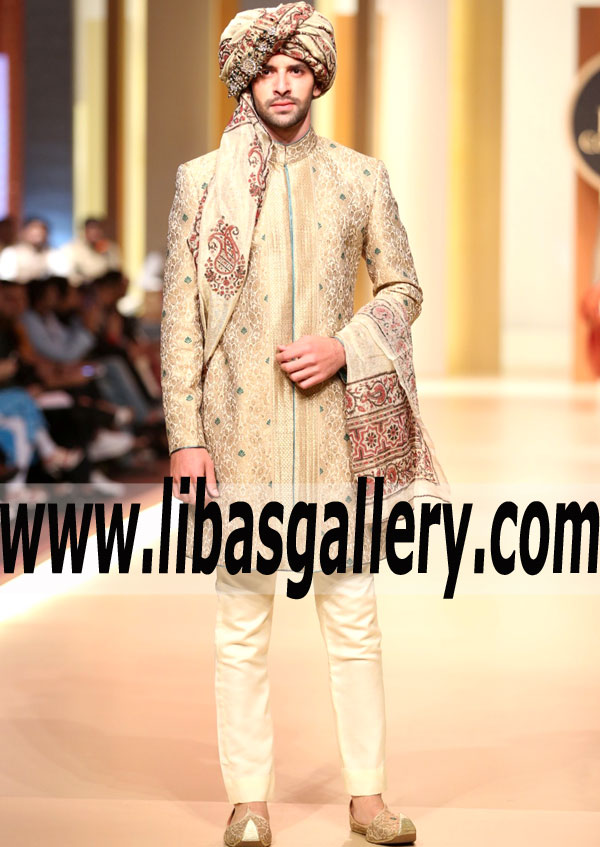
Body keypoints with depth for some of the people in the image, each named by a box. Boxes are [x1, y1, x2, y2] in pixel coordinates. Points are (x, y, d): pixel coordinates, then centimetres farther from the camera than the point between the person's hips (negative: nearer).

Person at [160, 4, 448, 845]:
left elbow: (403, 287, 12)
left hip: (336, 427, 1)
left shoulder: (360, 177, 7)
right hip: (238, 432, -1)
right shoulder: (201, 182, 3)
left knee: (353, 614, 6)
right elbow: (180, 318, 1)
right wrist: (185, 438, -5)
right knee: (242, 624, 4)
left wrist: (344, 347, -7)